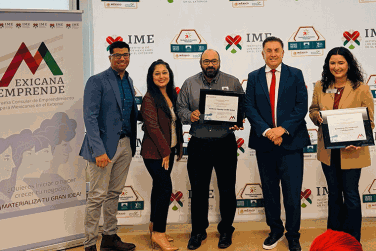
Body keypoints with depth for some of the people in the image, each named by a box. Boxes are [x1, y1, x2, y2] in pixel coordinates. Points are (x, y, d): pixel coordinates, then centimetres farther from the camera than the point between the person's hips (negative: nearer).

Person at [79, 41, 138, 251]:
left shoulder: (128, 81, 14)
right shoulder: (97, 81, -8)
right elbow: (90, 117, -14)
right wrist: (99, 150, -20)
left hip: (125, 145, 7)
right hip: (104, 145, -7)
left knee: (114, 193, 15)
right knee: (98, 196, -3)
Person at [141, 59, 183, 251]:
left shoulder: (172, 95, 10)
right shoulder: (150, 98, -13)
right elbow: (152, 126, -17)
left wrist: (178, 147, 13)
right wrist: (164, 151, -15)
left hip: (168, 150, 7)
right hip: (154, 152, -7)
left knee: (159, 187, 14)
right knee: (165, 188, -9)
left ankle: (154, 226, 25)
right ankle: (158, 233, 1)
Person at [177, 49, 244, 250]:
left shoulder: (232, 82, 5)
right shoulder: (190, 84, 8)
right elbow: (181, 108, 8)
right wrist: (190, 115, -13)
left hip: (225, 144, -1)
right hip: (198, 145, 1)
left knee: (227, 190, 6)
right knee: (198, 190, 8)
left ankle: (226, 230, 22)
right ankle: (198, 231, 22)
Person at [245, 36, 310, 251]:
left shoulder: (295, 75, 4)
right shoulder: (254, 77, 8)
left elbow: (302, 106, -4)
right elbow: (250, 108, 0)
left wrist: (283, 129, -15)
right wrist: (266, 131, -14)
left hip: (290, 142, -2)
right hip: (264, 143, 2)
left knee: (292, 193, 0)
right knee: (270, 191, 12)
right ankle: (275, 230, 29)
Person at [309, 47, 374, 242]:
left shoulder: (361, 89, -8)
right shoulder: (320, 87, 3)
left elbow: (369, 121, -7)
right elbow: (313, 110, 14)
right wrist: (317, 116, -11)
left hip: (350, 151, -4)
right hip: (328, 150, 4)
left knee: (351, 195, 5)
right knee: (333, 193, 18)